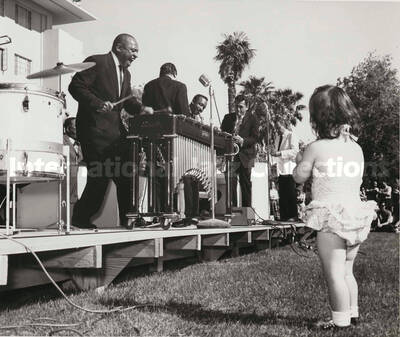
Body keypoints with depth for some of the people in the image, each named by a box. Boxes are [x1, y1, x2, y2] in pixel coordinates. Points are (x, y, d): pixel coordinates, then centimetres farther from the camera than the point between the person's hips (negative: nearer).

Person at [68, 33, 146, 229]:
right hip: (94, 129, -8)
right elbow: (75, 86, -12)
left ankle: (128, 220, 15)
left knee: (126, 175, 6)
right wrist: (98, 103, -24)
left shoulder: (125, 73, 21)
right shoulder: (96, 62, -5)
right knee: (100, 176, -9)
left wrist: (142, 109, -2)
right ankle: (80, 219, 7)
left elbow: (128, 101, 18)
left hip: (115, 130, 8)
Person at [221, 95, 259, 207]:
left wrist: (242, 141, -21)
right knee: (230, 183, -9)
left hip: (245, 157, -1)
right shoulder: (228, 118, 13)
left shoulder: (252, 119, 4)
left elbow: (255, 138, -5)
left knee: (246, 184, 4)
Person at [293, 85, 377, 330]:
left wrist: (301, 160, 17)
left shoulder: (316, 148, -11)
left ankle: (341, 320, 6)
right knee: (347, 271, 20)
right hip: (355, 215, 7)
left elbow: (299, 177, -1)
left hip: (331, 219, -7)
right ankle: (353, 312, 29)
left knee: (334, 273, 1)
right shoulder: (356, 148, 6)